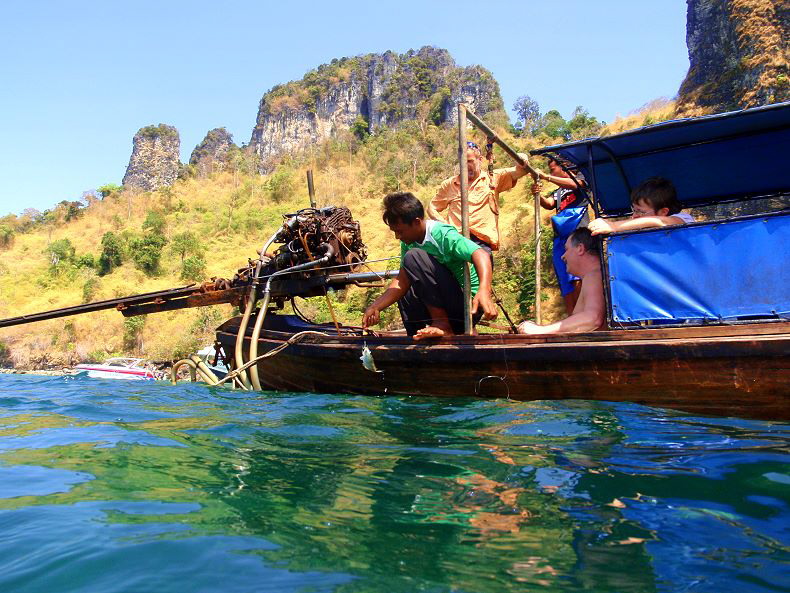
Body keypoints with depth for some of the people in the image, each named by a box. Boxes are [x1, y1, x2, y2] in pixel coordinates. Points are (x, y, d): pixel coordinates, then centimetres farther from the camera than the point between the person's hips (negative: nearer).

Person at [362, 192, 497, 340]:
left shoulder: (443, 234, -20)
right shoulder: (408, 243, 3)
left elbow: (481, 255, -33)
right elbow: (402, 281, 3)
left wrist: (484, 291, -51)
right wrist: (376, 307, -7)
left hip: (469, 301, -9)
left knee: (414, 257, -22)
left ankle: (443, 325, -18)